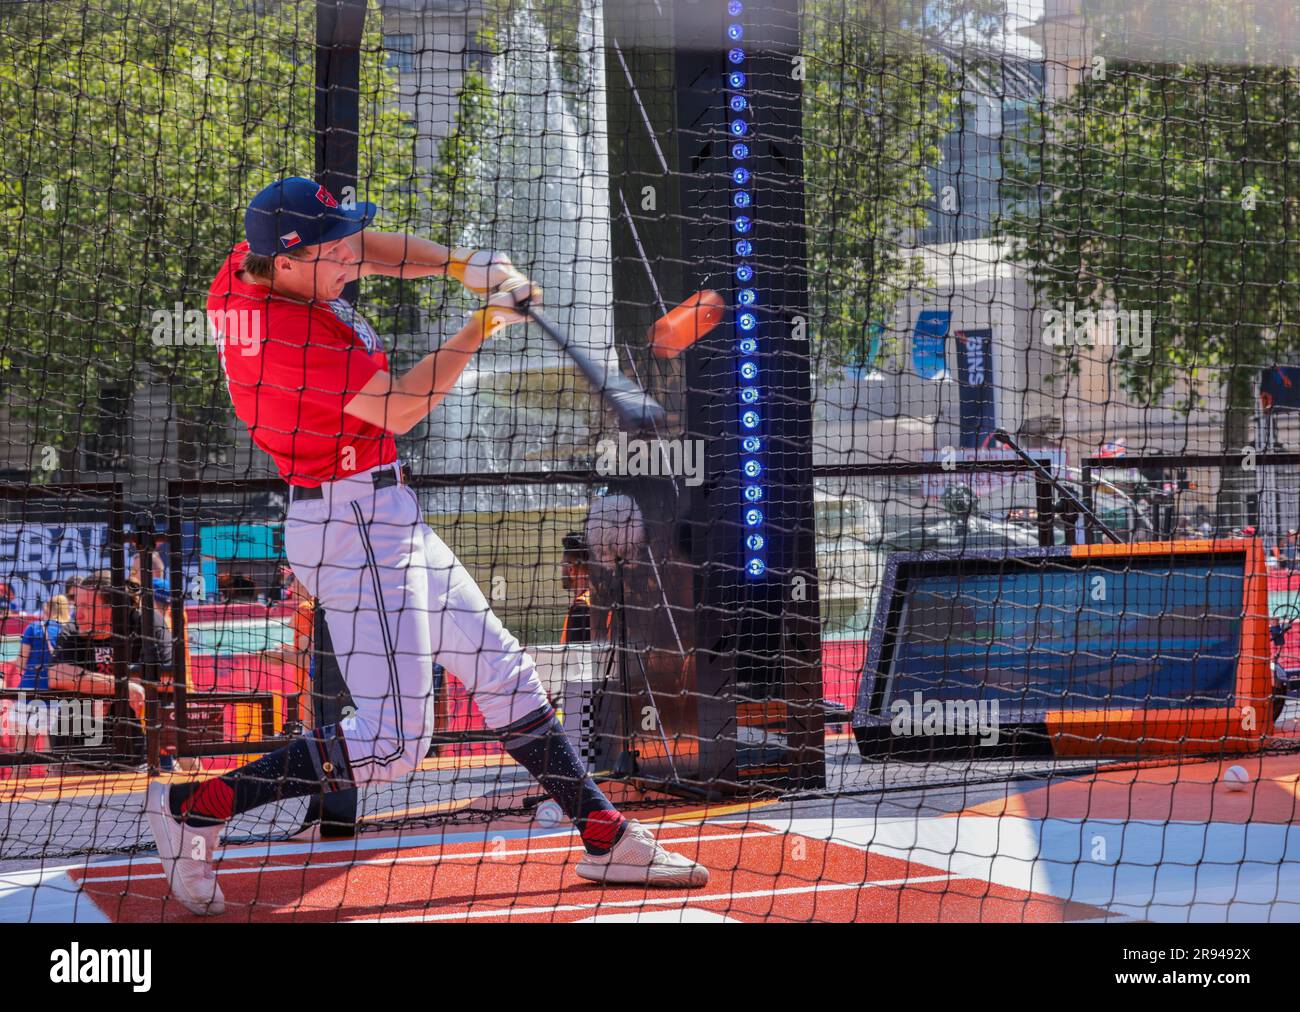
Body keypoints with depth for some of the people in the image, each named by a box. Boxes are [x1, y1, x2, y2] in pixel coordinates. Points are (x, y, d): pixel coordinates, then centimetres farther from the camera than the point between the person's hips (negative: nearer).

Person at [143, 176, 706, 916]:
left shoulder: (246, 270, -1)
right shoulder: (292, 342, -27)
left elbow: (365, 248, 13)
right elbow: (398, 410, -17)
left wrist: (463, 266, -3)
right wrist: (482, 327, -8)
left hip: (383, 520, 11)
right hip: (354, 524, -11)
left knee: (503, 669, 16)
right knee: (393, 743, -12)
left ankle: (607, 837, 23)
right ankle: (196, 808, -5)